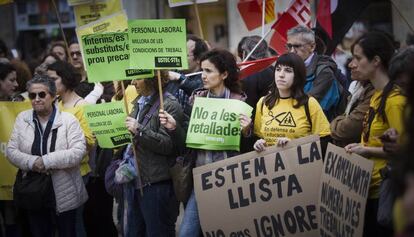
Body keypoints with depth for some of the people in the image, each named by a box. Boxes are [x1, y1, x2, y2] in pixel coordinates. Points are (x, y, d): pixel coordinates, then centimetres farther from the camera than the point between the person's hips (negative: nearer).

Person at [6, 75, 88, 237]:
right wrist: (32, 162, -19)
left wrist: (47, 161, -24)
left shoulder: (68, 120, -8)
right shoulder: (22, 119, 4)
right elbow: (11, 151, 0)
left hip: (63, 193, -3)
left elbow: (78, 151, -17)